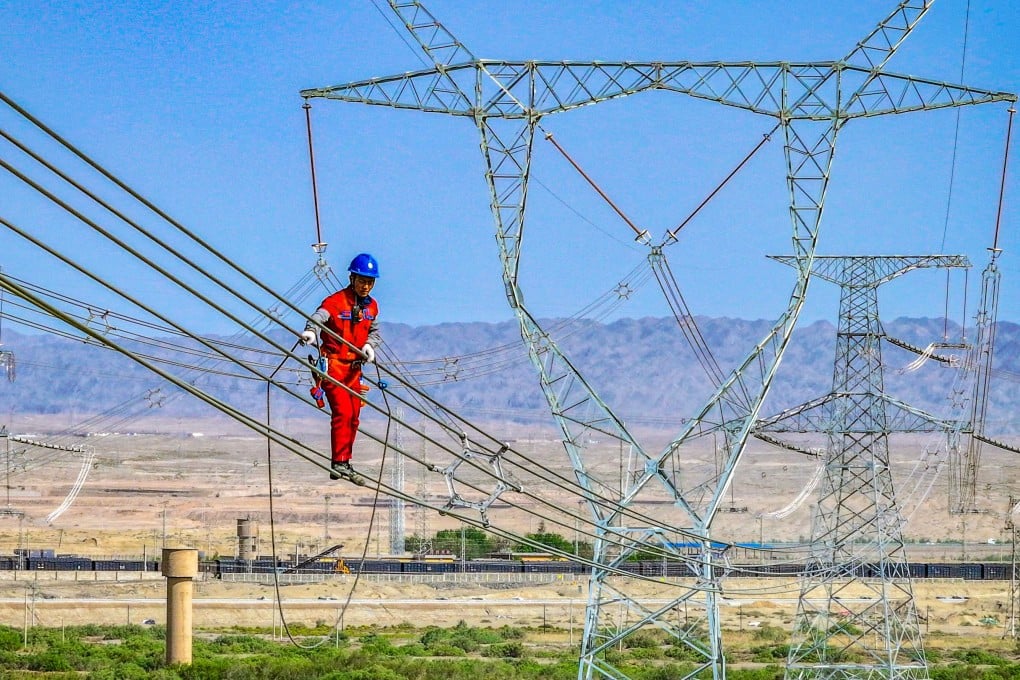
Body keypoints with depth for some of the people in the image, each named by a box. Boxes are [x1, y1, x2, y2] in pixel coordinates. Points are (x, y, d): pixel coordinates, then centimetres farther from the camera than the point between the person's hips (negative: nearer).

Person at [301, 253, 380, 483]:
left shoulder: (371, 306, 8)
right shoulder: (336, 301, -14)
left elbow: (374, 331, 19)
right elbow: (318, 317, -30)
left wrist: (369, 345, -4)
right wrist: (310, 331, -52)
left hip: (354, 367, 7)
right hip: (333, 364, -7)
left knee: (353, 417, 8)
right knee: (342, 412, -17)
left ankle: (344, 464, 18)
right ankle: (339, 463, -16)